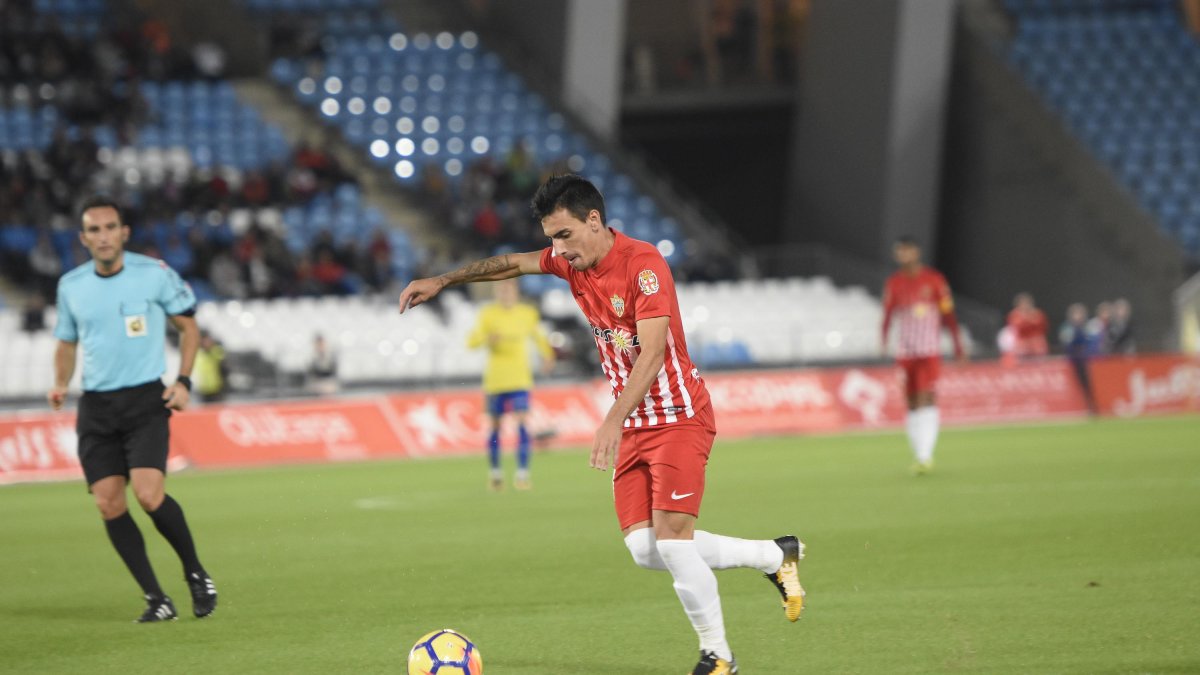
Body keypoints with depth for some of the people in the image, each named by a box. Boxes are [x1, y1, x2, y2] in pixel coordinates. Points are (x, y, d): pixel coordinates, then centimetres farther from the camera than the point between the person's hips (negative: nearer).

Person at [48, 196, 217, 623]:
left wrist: (183, 381, -5)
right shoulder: (71, 286, 6)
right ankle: (156, 600, 2)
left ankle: (195, 573, 3)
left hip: (146, 399, -4)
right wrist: (60, 383, 0)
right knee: (108, 504, -6)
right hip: (95, 406, 4)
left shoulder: (154, 274, -5)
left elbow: (188, 326, 7)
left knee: (148, 493, -20)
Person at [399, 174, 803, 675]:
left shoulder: (643, 264, -20)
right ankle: (776, 556, 16)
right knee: (645, 549, -1)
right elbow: (513, 263, 22)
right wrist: (443, 281, 18)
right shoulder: (571, 260, 4)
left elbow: (651, 353, -28)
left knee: (672, 540, -17)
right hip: (634, 426, 8)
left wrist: (613, 422, -36)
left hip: (679, 418, -8)